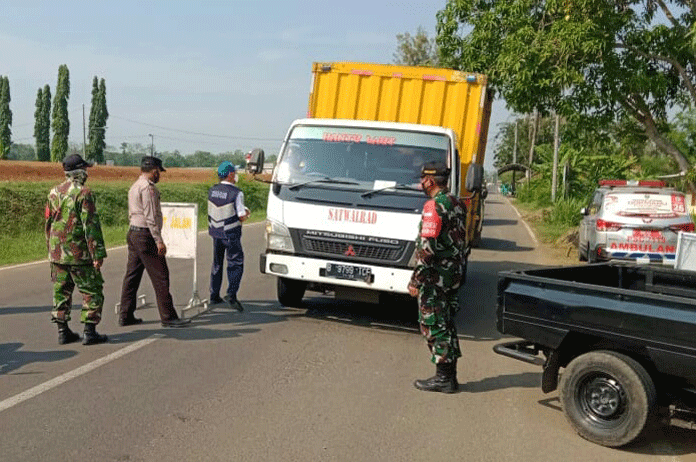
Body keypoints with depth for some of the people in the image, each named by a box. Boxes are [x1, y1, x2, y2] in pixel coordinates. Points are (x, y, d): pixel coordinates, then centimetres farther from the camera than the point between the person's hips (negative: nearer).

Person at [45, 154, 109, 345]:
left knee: (61, 291, 13)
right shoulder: (83, 193, -13)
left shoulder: (54, 192, 9)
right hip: (79, 253, -7)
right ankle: (89, 332, 2)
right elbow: (91, 225, -17)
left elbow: (48, 222, 15)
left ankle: (63, 331, 16)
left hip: (57, 252, 7)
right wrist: (98, 253, -15)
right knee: (92, 290, 3)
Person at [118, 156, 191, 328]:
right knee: (160, 276, -5)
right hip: (146, 235, -10)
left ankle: (126, 316, 16)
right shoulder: (148, 187, -14)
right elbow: (151, 217, -19)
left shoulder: (134, 186, 17)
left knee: (132, 275, 12)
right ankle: (168, 317, -1)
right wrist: (159, 240, -19)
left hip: (133, 233, 10)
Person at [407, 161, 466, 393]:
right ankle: (449, 376, 21)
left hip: (435, 277, -9)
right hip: (454, 276, 9)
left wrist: (416, 280, -18)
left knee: (433, 326, -1)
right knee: (446, 325, 15)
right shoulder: (457, 204, 13)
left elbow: (427, 247, -21)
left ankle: (443, 378, 4)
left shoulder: (434, 206, -16)